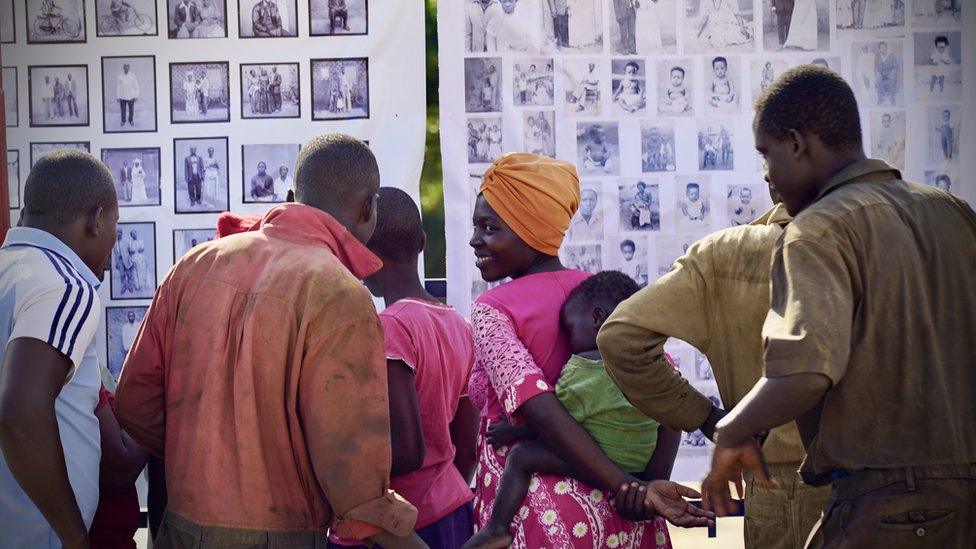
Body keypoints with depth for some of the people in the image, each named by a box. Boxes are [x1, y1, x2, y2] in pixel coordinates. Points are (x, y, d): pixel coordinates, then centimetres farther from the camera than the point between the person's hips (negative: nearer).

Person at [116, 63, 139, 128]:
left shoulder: (133, 75, -8)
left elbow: (136, 86, -2)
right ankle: (123, 121, 30)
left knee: (131, 110, 10)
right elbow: (117, 87, 0)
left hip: (131, 97, 0)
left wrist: (136, 96, -4)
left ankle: (130, 120, 32)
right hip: (122, 97, 0)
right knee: (123, 110, 10)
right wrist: (118, 97, 0)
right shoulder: (120, 76, -7)